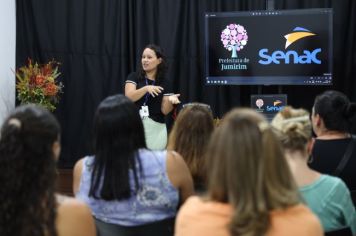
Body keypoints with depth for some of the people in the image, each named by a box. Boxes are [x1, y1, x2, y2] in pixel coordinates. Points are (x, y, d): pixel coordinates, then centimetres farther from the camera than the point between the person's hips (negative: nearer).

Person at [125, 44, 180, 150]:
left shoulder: (165, 83, 5)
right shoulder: (134, 77, 3)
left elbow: (164, 110, 0)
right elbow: (129, 97, -13)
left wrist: (170, 100, -21)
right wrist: (146, 88, -27)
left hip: (156, 128, 1)